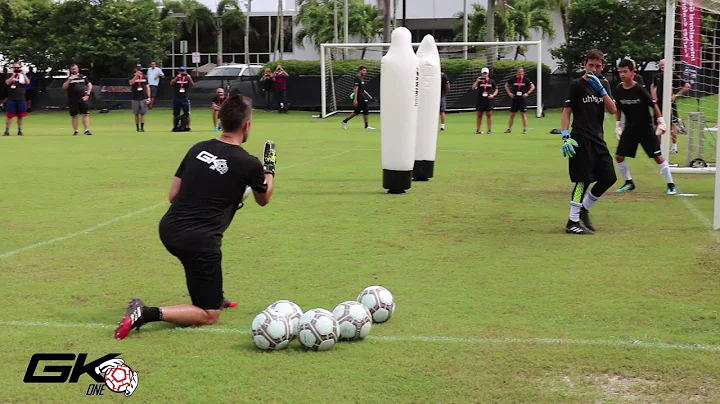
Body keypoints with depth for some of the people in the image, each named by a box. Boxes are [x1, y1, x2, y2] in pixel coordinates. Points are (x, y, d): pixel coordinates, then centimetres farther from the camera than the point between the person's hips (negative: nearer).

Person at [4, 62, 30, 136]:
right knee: (10, 115, -3)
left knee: (20, 116, 6)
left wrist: (23, 74, -14)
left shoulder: (23, 76, 9)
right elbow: (7, 83, -13)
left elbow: (28, 82, -9)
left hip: (21, 99, 2)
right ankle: (7, 131, 1)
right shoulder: (10, 76, 6)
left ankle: (20, 131, 16)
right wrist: (13, 75, -17)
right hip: (11, 99, -2)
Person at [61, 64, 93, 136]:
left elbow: (90, 85, 14)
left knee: (86, 114, -8)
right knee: (74, 116, 3)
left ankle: (87, 130, -9)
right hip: (72, 100, 0)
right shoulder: (69, 78, 6)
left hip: (83, 99, 0)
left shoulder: (83, 77, 11)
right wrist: (69, 81, -22)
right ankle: (75, 131, 9)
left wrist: (87, 94, 2)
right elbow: (64, 87, -6)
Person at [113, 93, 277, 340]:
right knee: (209, 316, 4)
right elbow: (264, 199, 14)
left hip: (169, 229, 7)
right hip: (199, 242, -7)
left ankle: (214, 296, 46)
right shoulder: (248, 164, -7)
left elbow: (173, 194, 11)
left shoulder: (198, 149, 6)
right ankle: (148, 314, -15)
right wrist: (270, 168, 29)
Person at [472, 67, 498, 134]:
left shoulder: (492, 81, 5)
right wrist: (477, 81, -20)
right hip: (480, 100, 1)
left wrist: (493, 95, -7)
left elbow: (496, 90, 11)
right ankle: (478, 129, 13)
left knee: (489, 115, 0)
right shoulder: (479, 81, 3)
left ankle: (489, 129, 5)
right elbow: (473, 88, -11)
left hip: (488, 100, -1)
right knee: (479, 115, 6)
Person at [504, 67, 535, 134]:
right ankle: (509, 129, 14)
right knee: (512, 114, 6)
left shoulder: (525, 80, -4)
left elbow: (533, 87, 1)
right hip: (515, 99, 2)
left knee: (524, 114, -1)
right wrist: (509, 93, 5)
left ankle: (525, 129, 4)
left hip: (522, 99, -2)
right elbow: (506, 85, 15)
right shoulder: (513, 79, 1)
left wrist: (527, 93, -8)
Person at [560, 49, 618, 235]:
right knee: (583, 179, -9)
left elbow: (613, 110, 1)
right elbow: (567, 111, -7)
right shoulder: (576, 85, -4)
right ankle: (573, 222, -2)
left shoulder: (604, 85, 12)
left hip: (598, 139, 7)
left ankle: (584, 209, 22)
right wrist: (565, 135, -17)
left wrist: (601, 89, -10)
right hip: (581, 139, -7)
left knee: (609, 177, 5)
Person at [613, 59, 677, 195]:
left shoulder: (640, 89, -18)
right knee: (619, 156, 2)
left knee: (658, 157, -6)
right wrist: (618, 124, 13)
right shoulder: (618, 90, -5)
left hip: (645, 128, -5)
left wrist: (661, 121, -10)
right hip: (629, 128, 5)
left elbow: (654, 105, -8)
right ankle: (629, 183, 21)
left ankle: (671, 185, 3)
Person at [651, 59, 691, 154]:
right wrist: (654, 96, 14)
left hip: (670, 104, -6)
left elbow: (688, 86, -14)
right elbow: (653, 86, 29)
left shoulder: (675, 77, -12)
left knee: (672, 125, 0)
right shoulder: (658, 77, 8)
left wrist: (676, 95, -15)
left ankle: (675, 145, 12)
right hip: (659, 105, 6)